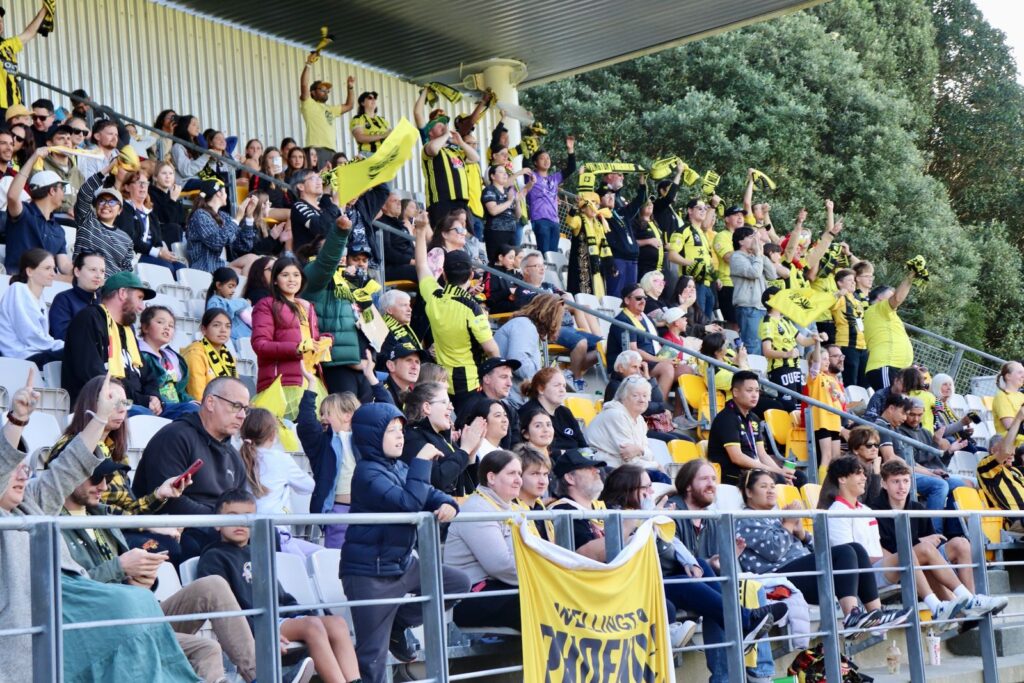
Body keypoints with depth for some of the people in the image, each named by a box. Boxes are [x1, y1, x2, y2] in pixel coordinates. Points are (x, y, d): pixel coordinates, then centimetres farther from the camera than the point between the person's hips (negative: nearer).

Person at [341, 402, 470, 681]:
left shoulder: (399, 467, 9)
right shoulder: (367, 472, -17)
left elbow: (429, 494, 9)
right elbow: (409, 504, -29)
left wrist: (447, 505, -13)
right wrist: (422, 461, -24)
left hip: (403, 564, 8)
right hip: (370, 572, -8)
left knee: (458, 583, 12)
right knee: (373, 653, -6)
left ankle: (396, 625, 15)